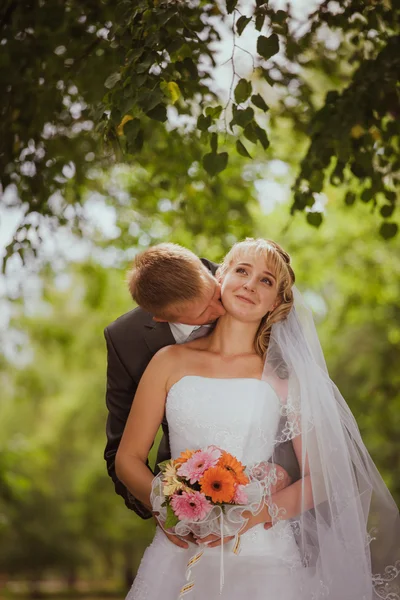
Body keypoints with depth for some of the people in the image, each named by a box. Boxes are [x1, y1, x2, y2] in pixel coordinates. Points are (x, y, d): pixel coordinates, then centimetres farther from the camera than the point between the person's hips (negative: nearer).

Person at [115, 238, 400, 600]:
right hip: (181, 554, 1)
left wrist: (254, 514, -15)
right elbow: (128, 459, 6)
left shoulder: (284, 376, 3)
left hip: (262, 558, -1)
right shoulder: (172, 361, 6)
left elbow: (321, 477, 0)